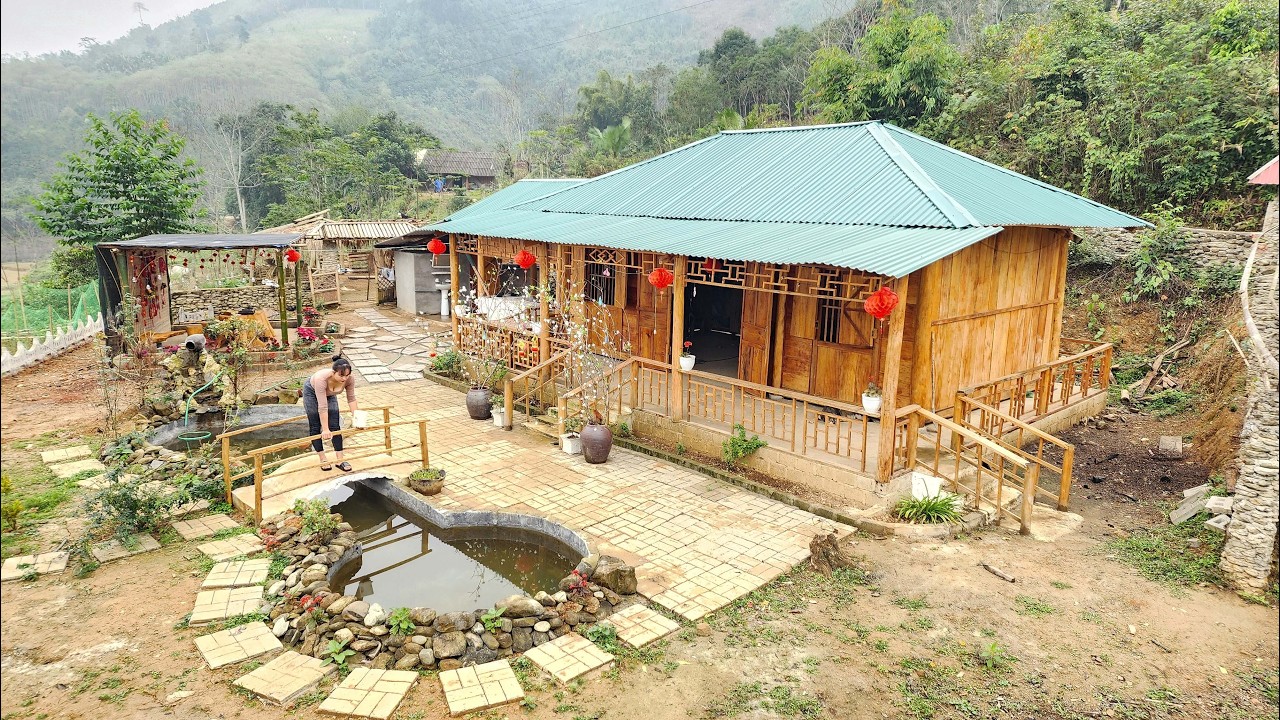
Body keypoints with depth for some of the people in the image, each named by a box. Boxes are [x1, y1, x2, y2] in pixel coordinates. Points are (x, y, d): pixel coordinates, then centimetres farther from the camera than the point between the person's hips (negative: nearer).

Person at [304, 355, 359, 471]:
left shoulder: (350, 379, -33)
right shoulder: (321, 378, -44)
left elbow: (351, 399, -17)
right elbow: (322, 406, -41)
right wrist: (325, 429, -39)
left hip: (330, 394, 3)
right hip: (312, 392, -3)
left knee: (335, 426, -4)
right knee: (315, 427, -1)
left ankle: (340, 460, -1)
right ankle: (322, 459, 9)